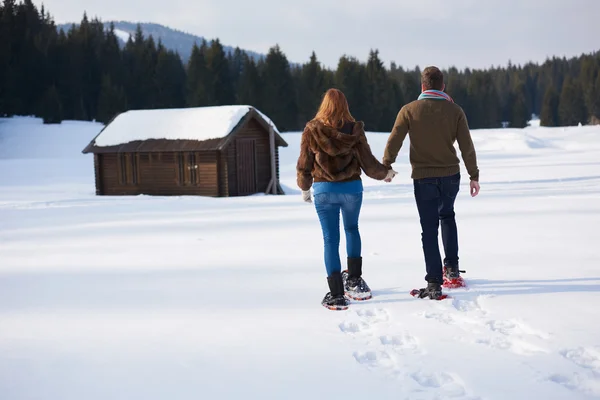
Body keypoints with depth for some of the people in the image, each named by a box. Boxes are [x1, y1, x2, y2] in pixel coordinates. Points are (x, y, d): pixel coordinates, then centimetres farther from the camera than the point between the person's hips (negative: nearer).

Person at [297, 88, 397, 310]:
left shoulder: (312, 130, -4)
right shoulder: (354, 129, -4)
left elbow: (304, 165, 0)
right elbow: (368, 162, -4)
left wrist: (304, 188, 17)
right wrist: (385, 173, 16)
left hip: (323, 190, -1)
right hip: (352, 188, 1)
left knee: (330, 239, 3)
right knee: (352, 229, 25)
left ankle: (337, 294, 2)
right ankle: (354, 279, 24)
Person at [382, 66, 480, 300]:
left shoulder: (409, 110, -6)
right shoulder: (454, 110, -3)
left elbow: (394, 141, -6)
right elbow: (467, 147, -1)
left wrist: (386, 166, 9)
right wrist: (474, 176, 7)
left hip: (423, 178, -2)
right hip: (450, 175, 2)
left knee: (429, 228, 4)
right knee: (447, 216, 27)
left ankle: (434, 283, -1)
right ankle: (452, 268, 25)